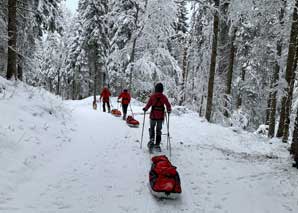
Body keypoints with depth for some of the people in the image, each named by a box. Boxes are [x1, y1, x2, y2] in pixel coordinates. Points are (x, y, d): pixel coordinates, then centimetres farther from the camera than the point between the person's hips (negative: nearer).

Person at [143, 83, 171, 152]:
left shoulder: (152, 96, -8)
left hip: (153, 116, -1)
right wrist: (169, 110, 16)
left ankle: (151, 140, -1)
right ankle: (157, 145, 14)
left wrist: (145, 109, 11)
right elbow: (168, 105, -4)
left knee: (152, 128, 20)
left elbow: (148, 104, -8)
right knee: (158, 130, 13)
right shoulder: (164, 97, -4)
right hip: (161, 116, 1)